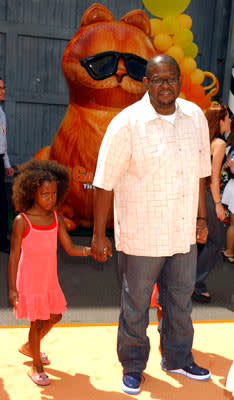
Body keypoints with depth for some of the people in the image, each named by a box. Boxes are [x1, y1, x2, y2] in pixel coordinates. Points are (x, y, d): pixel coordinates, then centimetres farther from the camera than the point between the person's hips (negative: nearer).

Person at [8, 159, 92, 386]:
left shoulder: (56, 218, 0)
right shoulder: (22, 221, -15)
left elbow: (70, 248, 0)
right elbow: (14, 255, -12)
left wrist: (91, 250, -18)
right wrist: (12, 288, -14)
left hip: (50, 280, 6)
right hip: (29, 282, -6)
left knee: (55, 317, 18)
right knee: (38, 322, 2)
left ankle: (28, 347, 43)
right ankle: (36, 367, 23)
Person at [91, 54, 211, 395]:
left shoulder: (196, 117, 1)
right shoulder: (127, 123, -15)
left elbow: (200, 171, 11)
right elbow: (105, 183, -13)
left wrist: (201, 218, 13)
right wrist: (99, 235, -12)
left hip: (184, 234, 5)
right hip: (140, 236, -5)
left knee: (181, 300, 20)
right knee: (135, 305, 12)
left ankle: (178, 359, 44)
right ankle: (133, 367, 36)